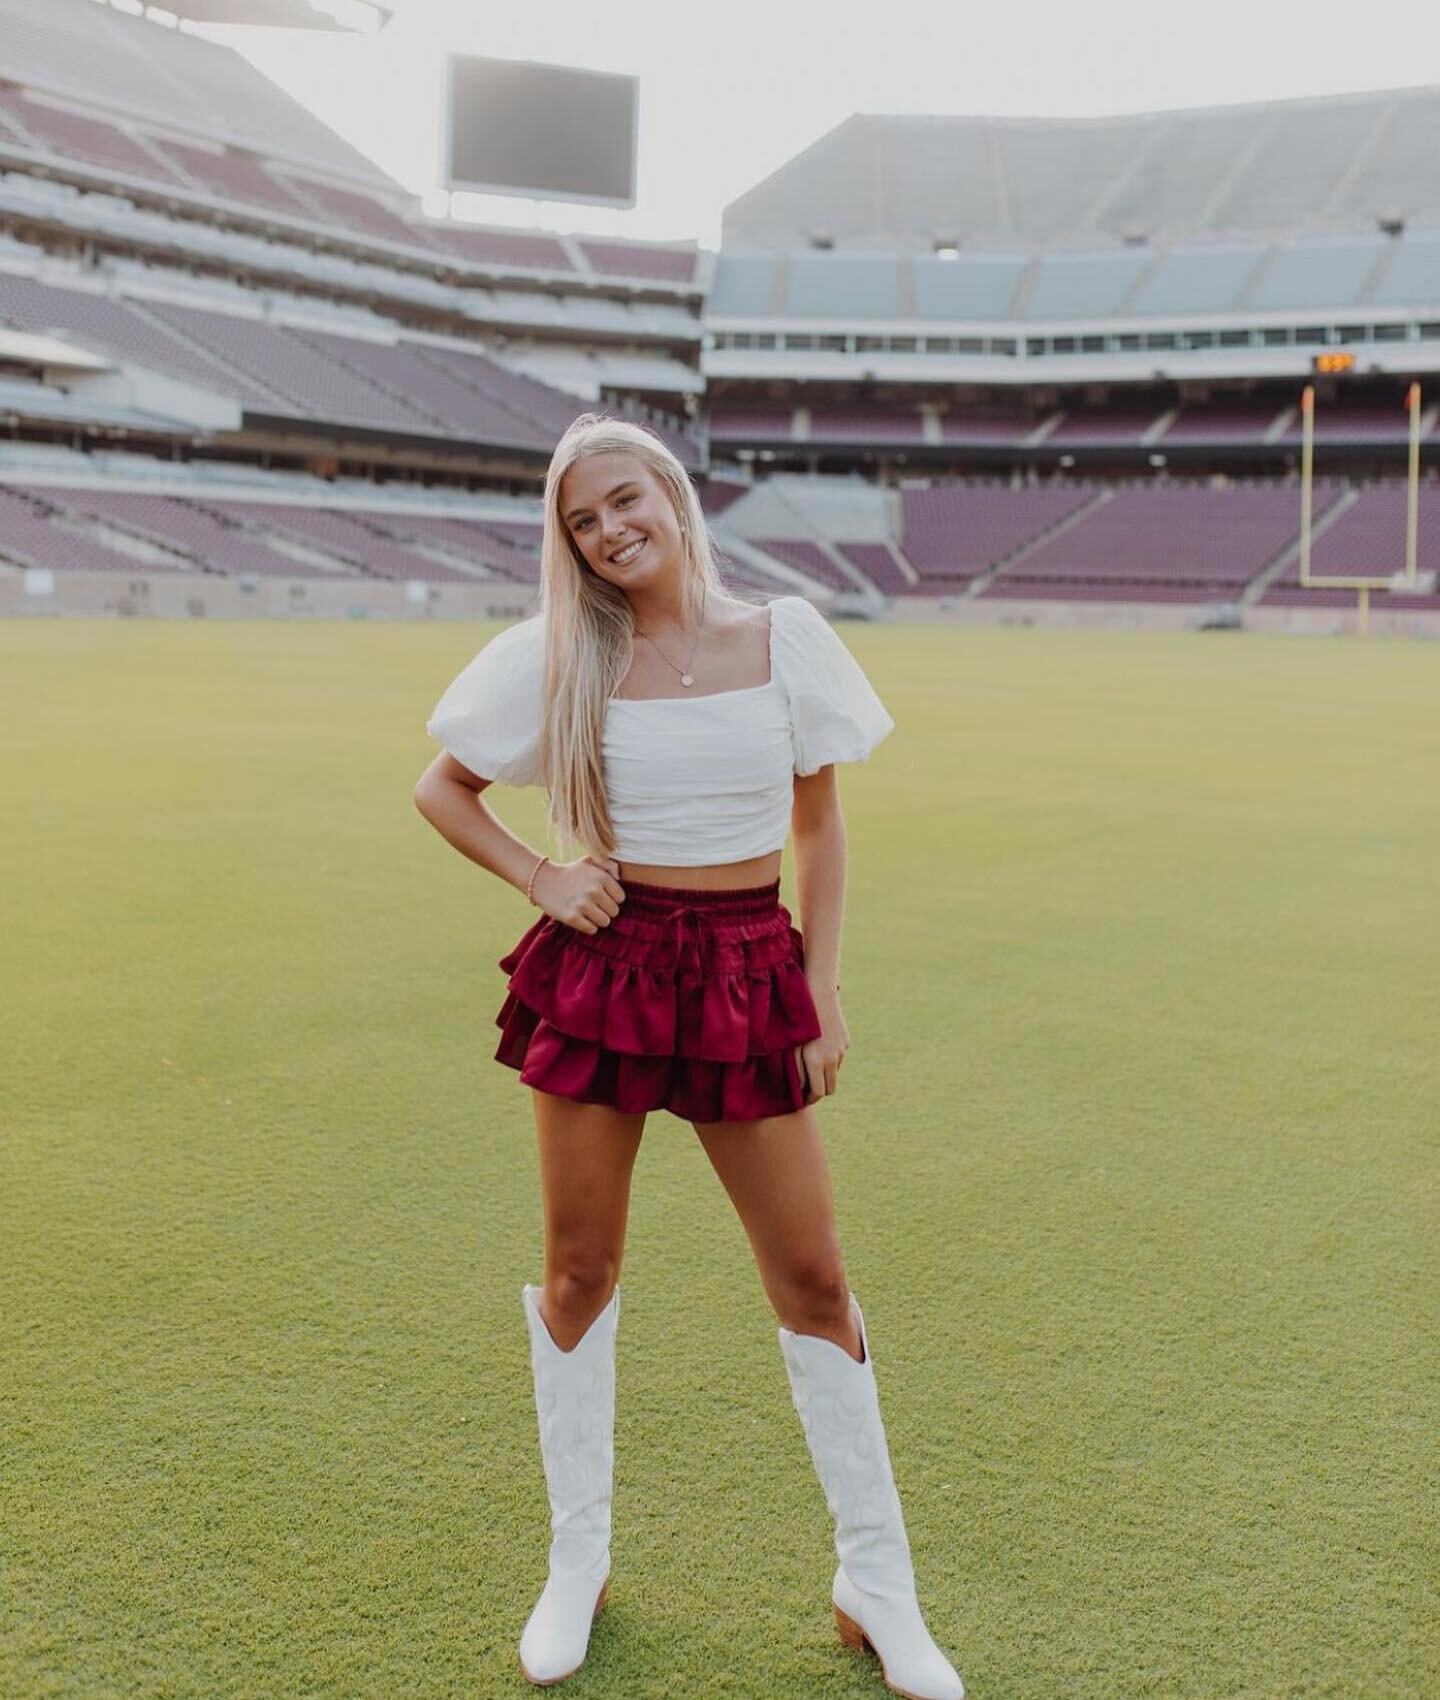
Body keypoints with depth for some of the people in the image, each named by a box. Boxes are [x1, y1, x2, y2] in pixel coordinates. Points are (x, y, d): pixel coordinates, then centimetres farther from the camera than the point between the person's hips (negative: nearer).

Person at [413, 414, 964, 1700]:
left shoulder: (784, 637, -1)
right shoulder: (558, 659, -1)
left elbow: (819, 823, 5)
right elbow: (442, 789, 10)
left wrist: (824, 990, 0)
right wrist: (538, 878, -5)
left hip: (751, 976, 0)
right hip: (603, 968, 1)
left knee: (812, 1278, 3)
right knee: (580, 1271, 8)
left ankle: (878, 1590, 19)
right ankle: (578, 1567, 27)